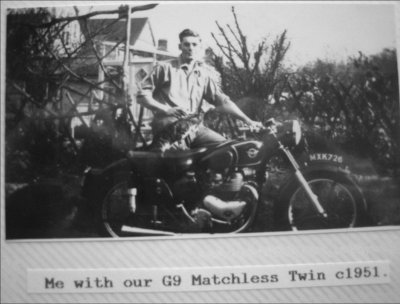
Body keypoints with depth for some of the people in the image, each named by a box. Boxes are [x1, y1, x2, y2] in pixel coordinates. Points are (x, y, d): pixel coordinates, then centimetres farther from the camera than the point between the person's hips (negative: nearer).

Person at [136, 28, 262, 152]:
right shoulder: (165, 68, 8)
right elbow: (142, 95, 2)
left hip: (195, 127, 4)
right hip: (168, 127, -4)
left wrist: (247, 120, -2)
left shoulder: (204, 74, 18)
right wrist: (166, 110, -13)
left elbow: (222, 101, 10)